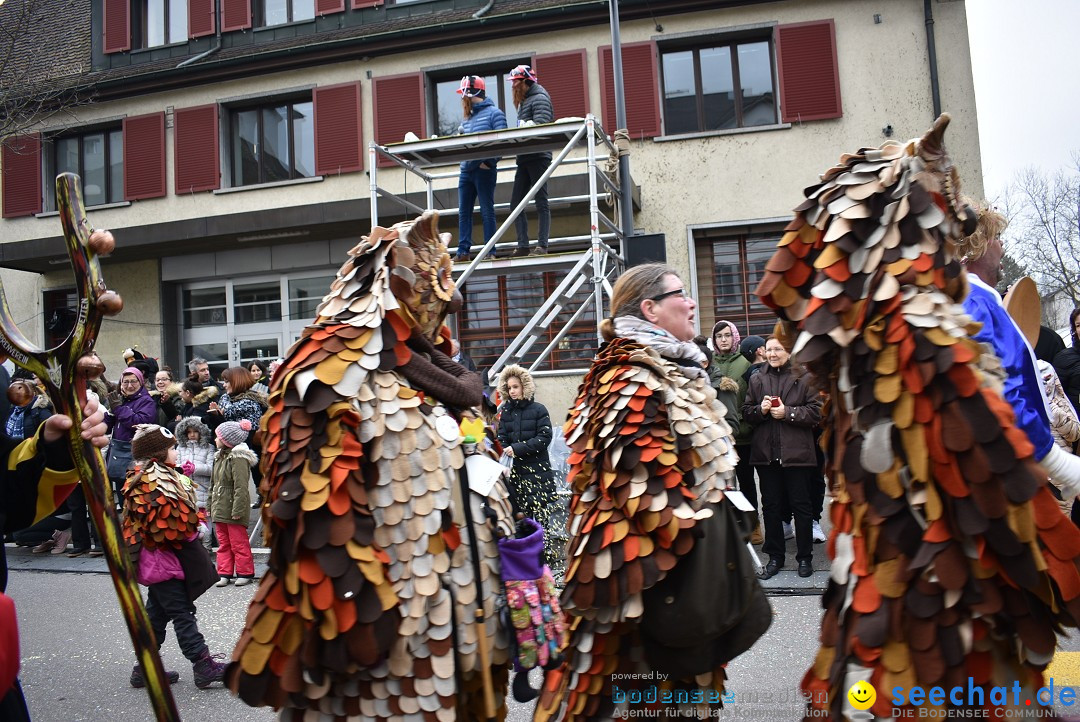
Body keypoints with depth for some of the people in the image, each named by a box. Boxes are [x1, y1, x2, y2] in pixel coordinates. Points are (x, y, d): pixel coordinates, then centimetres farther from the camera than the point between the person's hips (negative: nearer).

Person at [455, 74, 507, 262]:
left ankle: (490, 251, 1)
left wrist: (489, 162, -18)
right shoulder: (467, 118, 19)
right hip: (466, 170, 7)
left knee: (487, 211, -3)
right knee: (463, 211, 4)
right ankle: (463, 251, 7)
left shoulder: (494, 113, -2)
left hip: (484, 170, -7)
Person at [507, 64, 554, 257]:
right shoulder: (524, 101, 25)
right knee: (516, 203, 3)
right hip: (524, 158, 9)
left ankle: (542, 246, -7)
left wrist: (521, 127, -14)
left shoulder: (539, 98, -3)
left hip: (538, 156, -9)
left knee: (541, 202, -7)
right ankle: (522, 246, 4)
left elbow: (540, 124, -18)